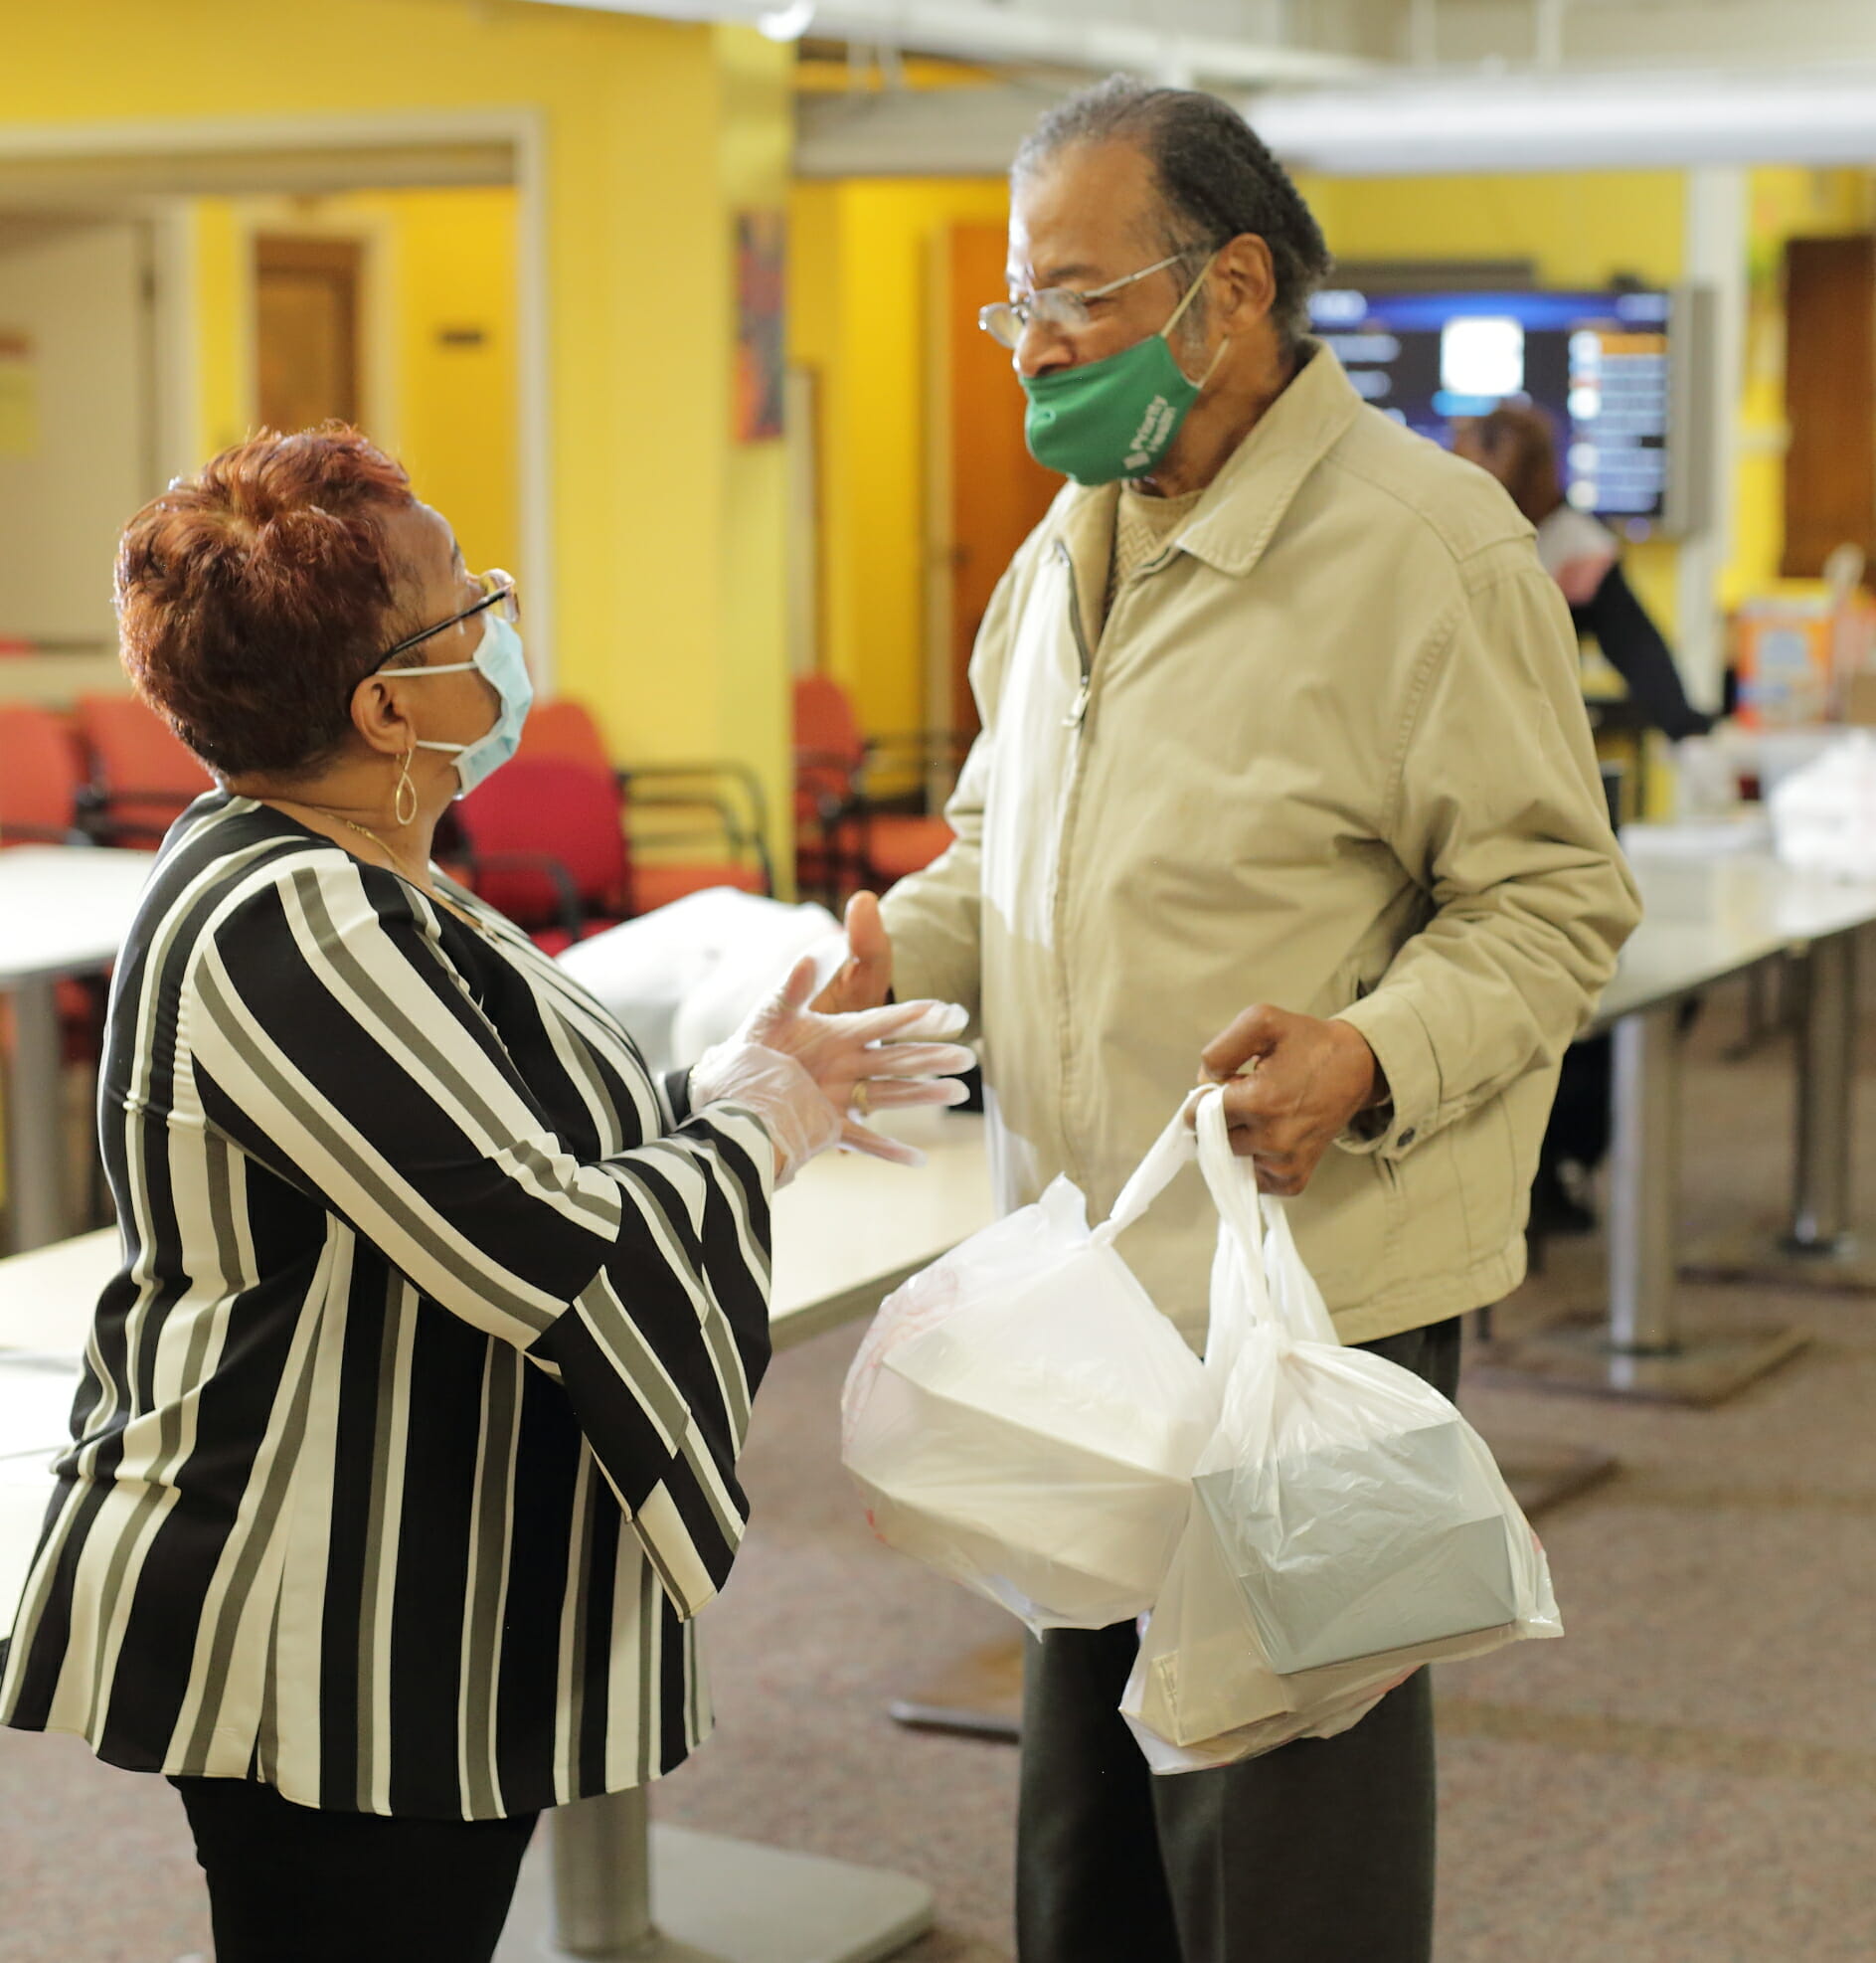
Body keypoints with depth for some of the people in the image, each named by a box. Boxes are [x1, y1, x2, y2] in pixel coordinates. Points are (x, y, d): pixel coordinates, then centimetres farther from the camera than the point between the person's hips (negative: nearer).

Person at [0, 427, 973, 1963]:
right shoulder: (281, 931, -24)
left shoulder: (323, 878, 9)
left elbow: (489, 1144, 20)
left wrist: (729, 1093, 9)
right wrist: (759, 1123, -8)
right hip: (325, 1656, -10)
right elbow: (556, 1254, -25)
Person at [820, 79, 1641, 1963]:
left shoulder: (1425, 541, -13)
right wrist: (900, 949, 2)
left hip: (1307, 1298, -7)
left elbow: (1551, 901, -12)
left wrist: (1372, 1055, -30)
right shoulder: (1065, 551, 12)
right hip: (1082, 1294, 8)